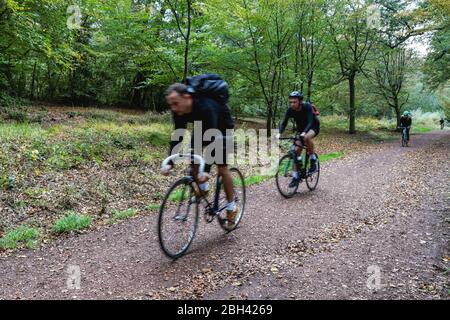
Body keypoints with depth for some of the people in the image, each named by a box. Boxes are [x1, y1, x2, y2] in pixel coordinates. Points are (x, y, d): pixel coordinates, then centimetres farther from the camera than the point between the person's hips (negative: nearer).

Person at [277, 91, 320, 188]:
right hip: (301, 129, 5)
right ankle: (296, 176, 0)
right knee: (296, 151, -8)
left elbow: (310, 122, -38)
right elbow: (284, 123, -19)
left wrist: (304, 132, -56)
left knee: (307, 137, -38)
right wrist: (279, 133, -37)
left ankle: (313, 159, -15)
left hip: (313, 127, -4)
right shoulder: (290, 110, -17)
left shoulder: (307, 107, -29)